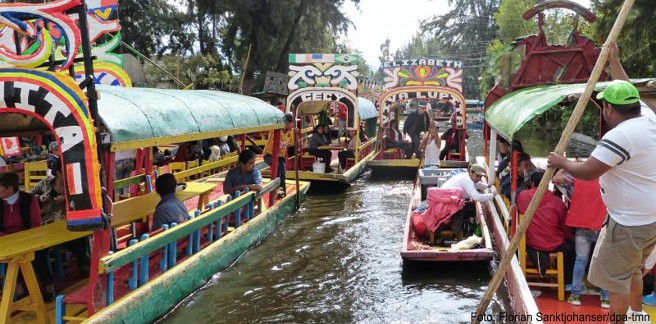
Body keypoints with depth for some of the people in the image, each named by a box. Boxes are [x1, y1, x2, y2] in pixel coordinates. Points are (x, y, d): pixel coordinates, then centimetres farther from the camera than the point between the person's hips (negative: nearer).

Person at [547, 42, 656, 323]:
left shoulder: (619, 136, -26)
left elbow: (587, 172, -25)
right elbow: (628, 92, 19)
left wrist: (562, 163, -6)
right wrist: (614, 60, 25)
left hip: (630, 222, -10)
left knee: (616, 277, 3)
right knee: (632, 268, 28)